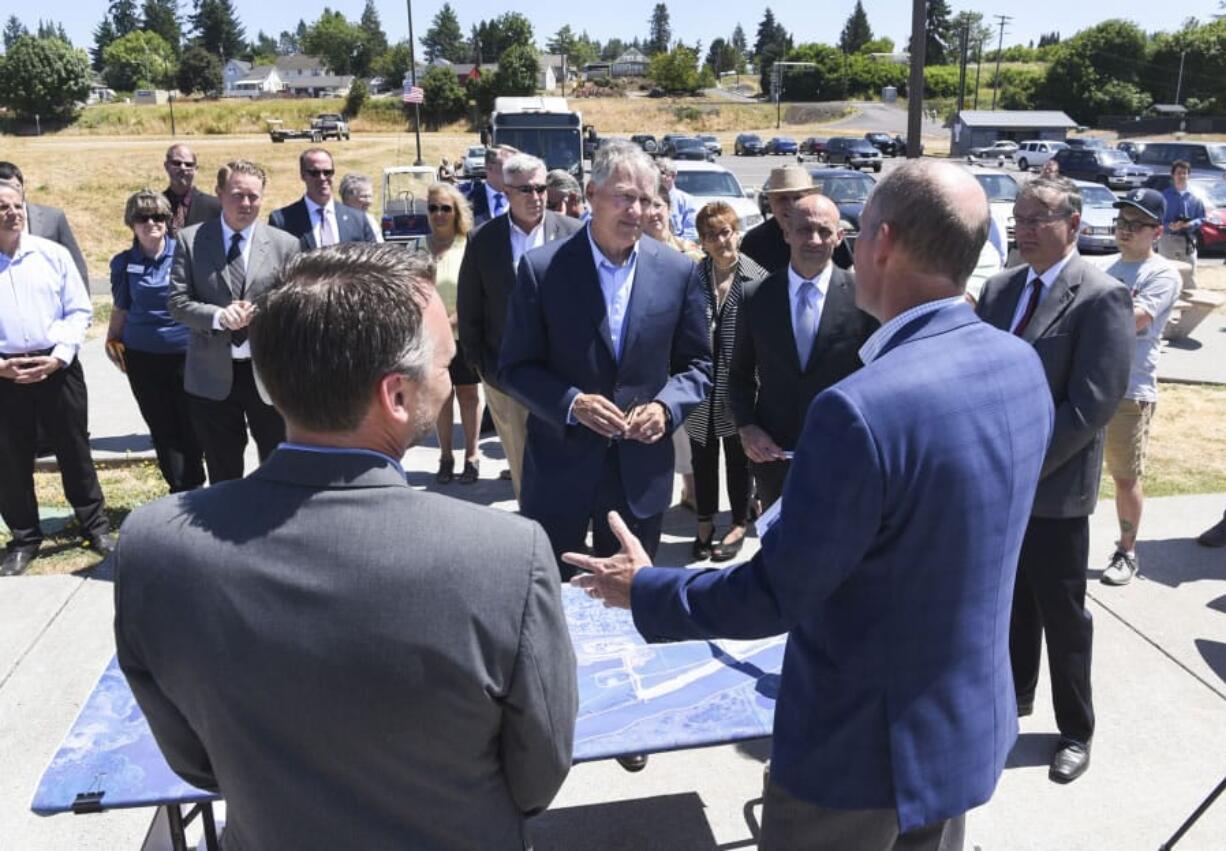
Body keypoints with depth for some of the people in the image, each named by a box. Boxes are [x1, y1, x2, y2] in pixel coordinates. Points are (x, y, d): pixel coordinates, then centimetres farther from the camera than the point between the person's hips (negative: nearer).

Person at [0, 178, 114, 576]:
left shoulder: (53, 254, 1)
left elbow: (79, 310, 1)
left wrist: (57, 357, -10)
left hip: (57, 367, 0)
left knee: (74, 450, 9)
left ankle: (96, 526, 23)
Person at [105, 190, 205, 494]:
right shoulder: (124, 263, 2)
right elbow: (121, 308, 12)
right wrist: (112, 342, 5)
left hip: (187, 353, -2)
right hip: (142, 358, 2)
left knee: (191, 426, 4)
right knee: (162, 428, 8)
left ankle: (192, 487, 22)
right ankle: (180, 490, 20)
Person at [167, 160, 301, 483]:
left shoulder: (285, 244, 1)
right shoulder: (190, 240, 2)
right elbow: (177, 302, -2)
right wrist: (218, 316, -20)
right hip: (212, 374, 1)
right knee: (222, 472, 14)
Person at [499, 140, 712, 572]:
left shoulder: (678, 271, -1)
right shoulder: (542, 268, -8)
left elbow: (697, 363, 6)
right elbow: (515, 366, -4)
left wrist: (666, 407, -13)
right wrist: (572, 403, -20)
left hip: (641, 470, 2)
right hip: (559, 468, -2)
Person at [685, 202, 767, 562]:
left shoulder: (757, 278, -9)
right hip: (700, 385, 2)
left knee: (738, 457, 14)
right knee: (702, 457, 15)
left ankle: (738, 525, 31)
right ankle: (705, 523, 32)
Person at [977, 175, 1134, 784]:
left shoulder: (1102, 297, -12)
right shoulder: (999, 289, 8)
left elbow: (1093, 403, -18)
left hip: (1053, 488, -5)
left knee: (1062, 613, 8)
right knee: (1009, 598, 20)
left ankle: (1076, 730, 27)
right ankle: (1014, 693, 41)